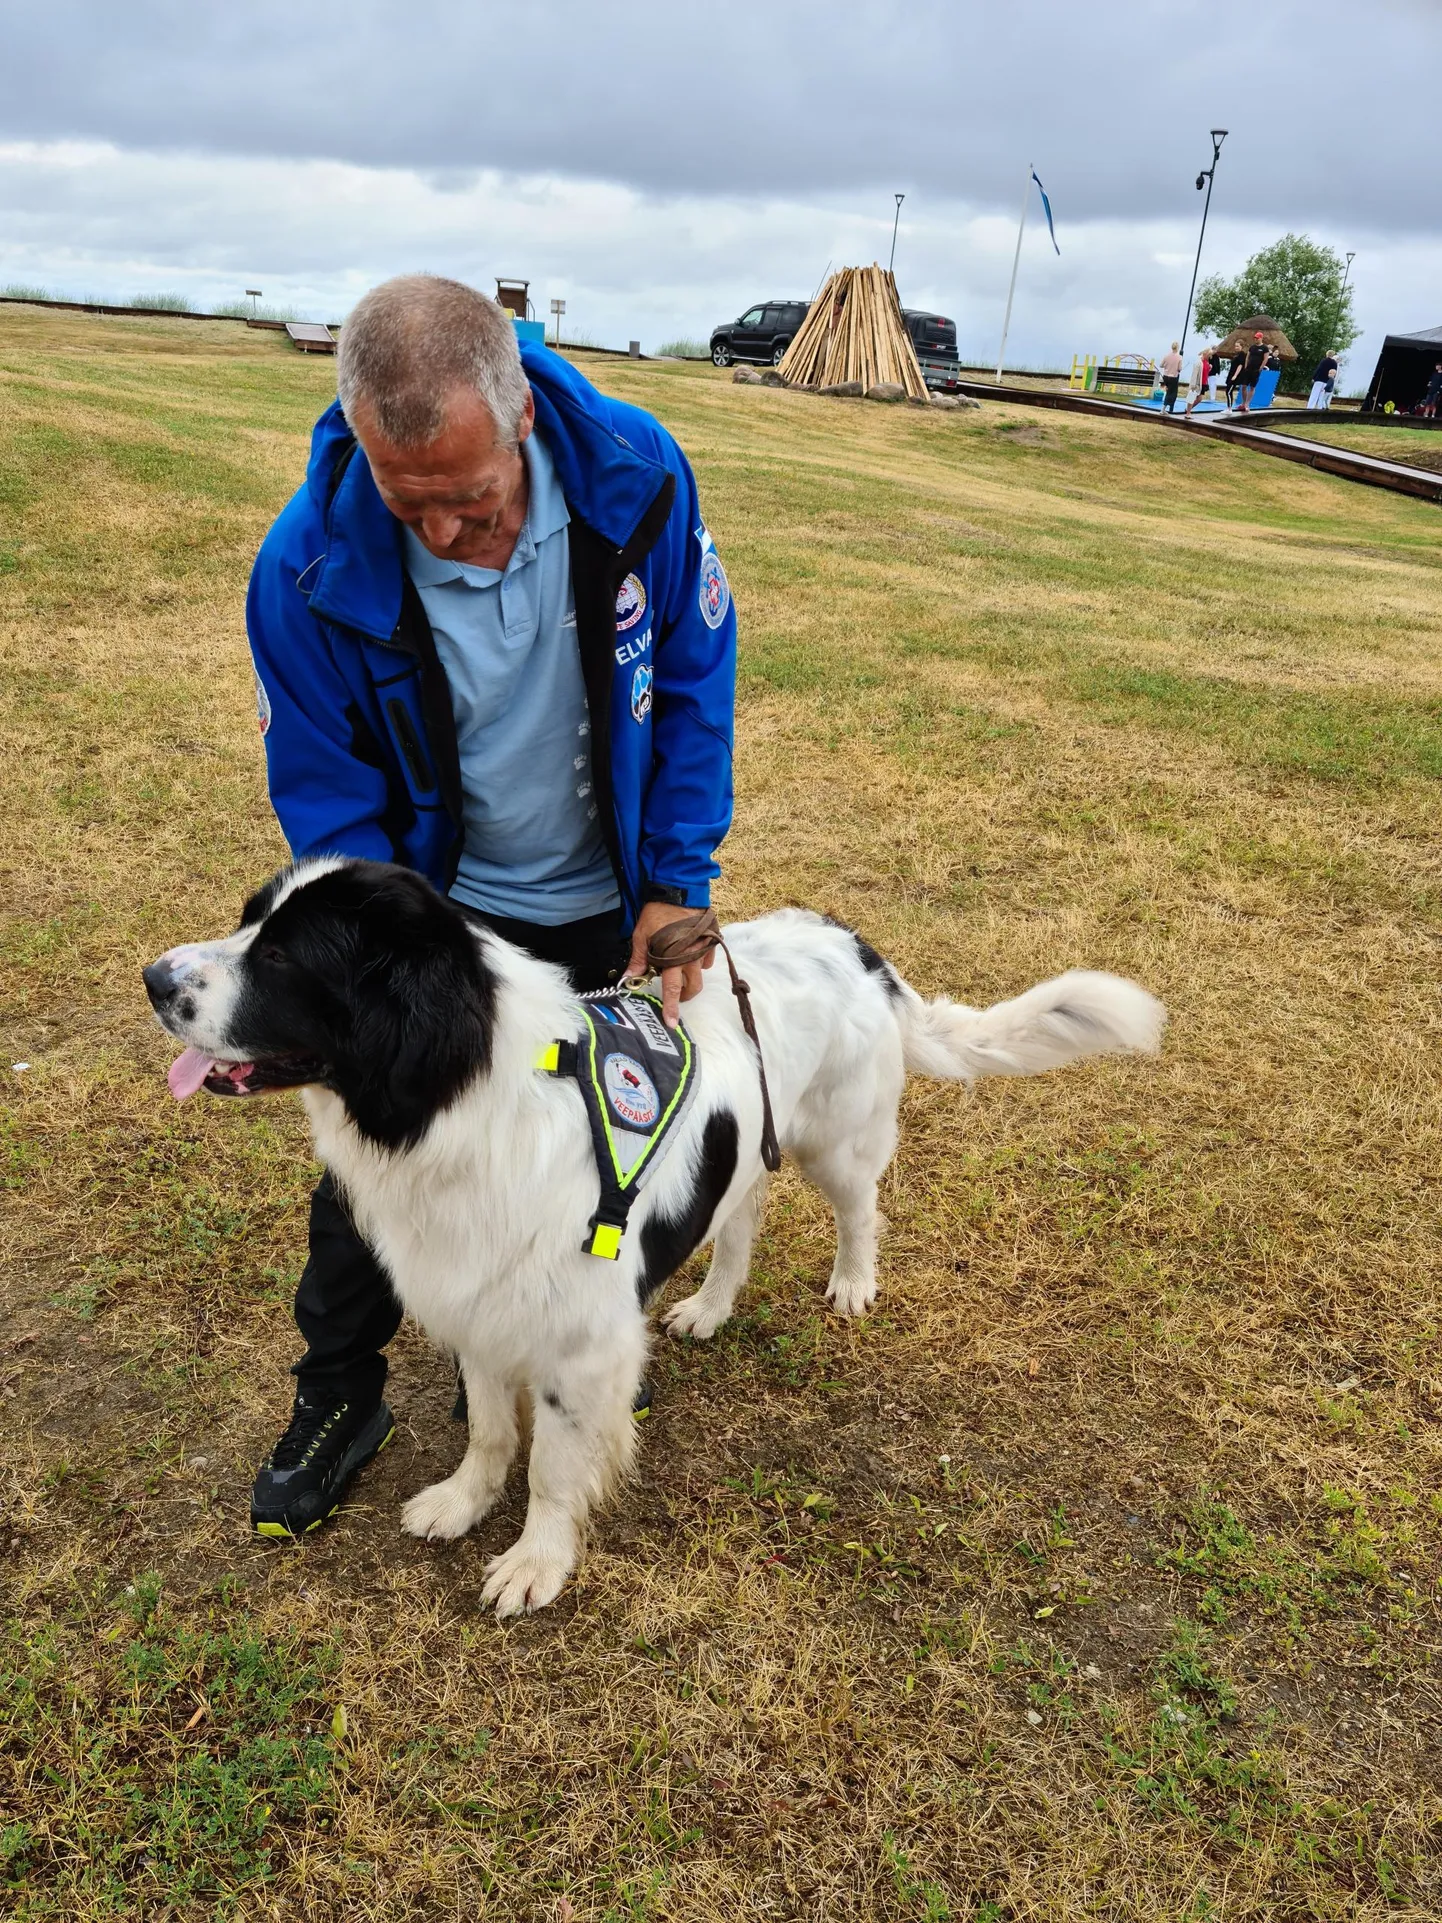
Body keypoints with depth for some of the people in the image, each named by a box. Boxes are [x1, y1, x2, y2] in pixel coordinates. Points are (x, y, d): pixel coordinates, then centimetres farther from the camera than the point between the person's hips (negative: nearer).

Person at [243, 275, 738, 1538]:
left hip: (610, 906, 2)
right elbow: (327, 796, -16)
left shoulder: (636, 476, -24)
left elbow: (695, 678, -11)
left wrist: (678, 881, -15)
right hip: (434, 908, -1)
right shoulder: (310, 569, -27)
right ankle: (339, 1396, 33)